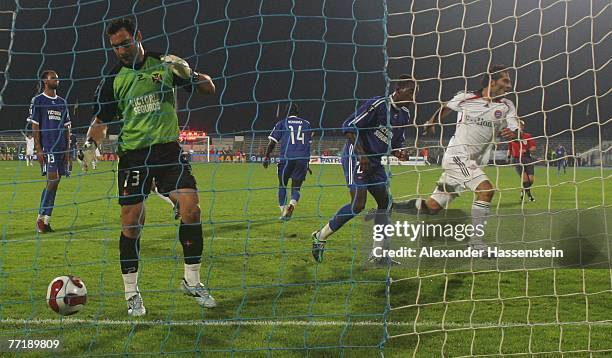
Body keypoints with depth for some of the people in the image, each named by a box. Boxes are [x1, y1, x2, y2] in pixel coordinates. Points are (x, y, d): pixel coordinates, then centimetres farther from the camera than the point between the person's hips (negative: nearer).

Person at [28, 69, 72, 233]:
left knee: (54, 182, 3)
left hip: (61, 148, 6)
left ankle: (45, 220, 6)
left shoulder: (62, 102, 18)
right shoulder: (38, 100, 1)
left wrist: (67, 150, 12)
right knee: (52, 180, -16)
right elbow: (35, 126, -3)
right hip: (46, 148, -6)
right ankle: (41, 218, -6)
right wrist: (38, 149, -11)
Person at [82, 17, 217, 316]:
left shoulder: (165, 65, 3)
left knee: (191, 207, -13)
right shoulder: (113, 79, 4)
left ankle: (192, 281, 5)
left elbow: (208, 89, 6)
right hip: (133, 155, 0)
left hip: (169, 150, 0)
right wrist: (91, 144, -13)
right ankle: (132, 294, 11)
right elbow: (101, 120, 7)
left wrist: (187, 73, -13)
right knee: (131, 222, -3)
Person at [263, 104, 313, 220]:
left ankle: (283, 211, 9)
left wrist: (266, 157, 12)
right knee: (296, 187, 7)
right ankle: (292, 205, -22)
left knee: (282, 185, 14)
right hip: (302, 158, 2)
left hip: (286, 158, -2)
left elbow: (272, 142, 4)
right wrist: (307, 163, 24)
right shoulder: (306, 124, 16)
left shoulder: (282, 123, 9)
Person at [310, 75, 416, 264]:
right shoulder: (378, 104, -17)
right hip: (355, 157, -9)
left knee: (385, 202, 3)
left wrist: (399, 153, -3)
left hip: (375, 162, 9)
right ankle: (320, 236, -1)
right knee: (358, 204, -18)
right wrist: (361, 154, -22)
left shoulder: (404, 114, 10)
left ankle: (378, 254, 9)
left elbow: (396, 142, 21)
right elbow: (349, 126, -18)